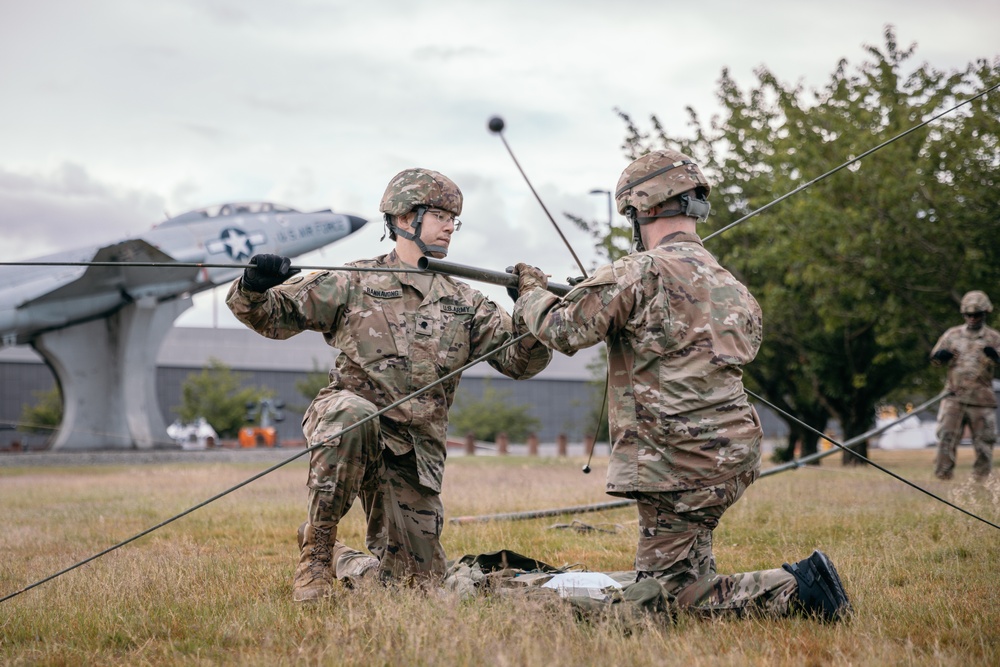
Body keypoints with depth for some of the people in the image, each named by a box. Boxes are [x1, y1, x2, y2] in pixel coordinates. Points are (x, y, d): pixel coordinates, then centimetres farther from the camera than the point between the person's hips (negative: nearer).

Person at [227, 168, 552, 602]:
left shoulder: (462, 304, 15)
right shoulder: (354, 285, 4)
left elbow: (521, 360, 6)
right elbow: (272, 314, 3)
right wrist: (253, 288, -20)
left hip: (415, 453, 4)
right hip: (347, 421, -4)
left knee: (415, 577, 2)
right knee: (354, 414, -41)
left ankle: (341, 564, 35)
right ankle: (317, 546, -22)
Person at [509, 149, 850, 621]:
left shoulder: (642, 272, -13)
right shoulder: (733, 287, 12)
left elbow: (563, 330, -13)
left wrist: (532, 294, 10)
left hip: (682, 466, -9)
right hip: (734, 455, 9)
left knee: (676, 594, 0)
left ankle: (796, 589, -8)